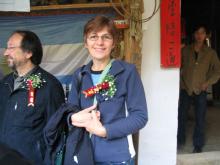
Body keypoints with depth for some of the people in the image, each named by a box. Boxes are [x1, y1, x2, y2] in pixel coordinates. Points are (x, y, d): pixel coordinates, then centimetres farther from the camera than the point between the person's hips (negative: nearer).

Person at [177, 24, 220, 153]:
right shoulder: (185, 50, 3)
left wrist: (208, 83, -5)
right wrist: (181, 81, -1)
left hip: (201, 90, -1)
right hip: (185, 89, 1)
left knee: (200, 119, 2)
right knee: (181, 116, 6)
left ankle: (198, 146, 14)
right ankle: (180, 141, 25)